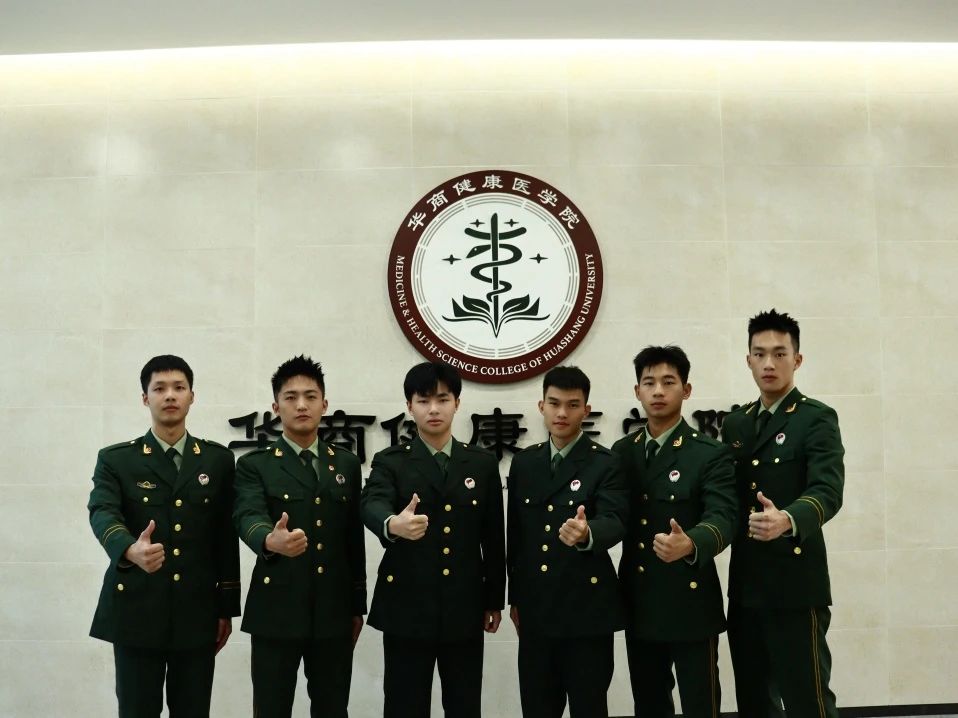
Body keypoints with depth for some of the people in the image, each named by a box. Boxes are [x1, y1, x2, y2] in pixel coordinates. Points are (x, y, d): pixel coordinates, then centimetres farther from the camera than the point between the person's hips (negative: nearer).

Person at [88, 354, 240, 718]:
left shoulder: (218, 459, 7)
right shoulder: (115, 459, 3)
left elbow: (226, 536, 7)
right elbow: (102, 514, -16)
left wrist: (226, 607, 6)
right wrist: (130, 550, -38)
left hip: (197, 612, 1)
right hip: (136, 610, -1)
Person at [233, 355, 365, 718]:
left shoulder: (346, 463, 10)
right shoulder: (254, 466, 0)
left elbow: (354, 538, 11)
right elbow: (248, 517, -19)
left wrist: (357, 604, 11)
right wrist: (271, 541, -42)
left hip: (334, 611, 3)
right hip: (276, 610, -3)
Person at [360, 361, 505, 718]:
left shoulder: (483, 463, 7)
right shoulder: (389, 462, 0)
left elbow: (494, 538, 9)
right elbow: (372, 506, -21)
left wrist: (494, 600, 9)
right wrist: (392, 525, -44)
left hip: (464, 608, 2)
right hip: (406, 606, -2)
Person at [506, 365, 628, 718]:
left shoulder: (606, 464, -6)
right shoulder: (523, 462, 8)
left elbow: (614, 522, -20)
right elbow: (516, 532, 11)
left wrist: (586, 534, -42)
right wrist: (515, 597, 12)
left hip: (587, 609, -4)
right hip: (535, 609, 4)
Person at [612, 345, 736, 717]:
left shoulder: (711, 454, -8)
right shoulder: (622, 452, 8)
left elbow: (722, 518, -22)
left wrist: (690, 544, -41)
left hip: (690, 604, -5)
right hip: (639, 605, 5)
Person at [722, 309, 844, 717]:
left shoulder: (817, 419, -6)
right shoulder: (734, 425, 13)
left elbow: (828, 490, -21)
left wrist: (788, 521, -40)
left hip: (796, 585, -6)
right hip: (745, 586, 6)